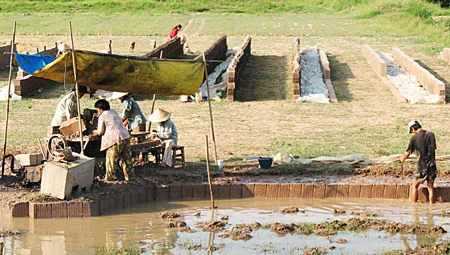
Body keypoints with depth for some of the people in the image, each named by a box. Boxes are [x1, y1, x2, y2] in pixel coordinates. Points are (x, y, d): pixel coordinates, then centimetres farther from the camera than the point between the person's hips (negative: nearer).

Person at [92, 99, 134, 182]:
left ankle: (110, 177, 6)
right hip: (126, 137, 8)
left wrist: (96, 132, 21)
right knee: (126, 158, 13)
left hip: (115, 139, -8)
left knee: (111, 159, 2)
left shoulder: (102, 117, -3)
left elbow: (101, 131, -1)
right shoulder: (114, 112, 20)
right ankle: (129, 175, 20)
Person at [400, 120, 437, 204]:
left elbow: (408, 153, 0)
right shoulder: (431, 134, 3)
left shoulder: (414, 138, -8)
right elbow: (434, 148, 13)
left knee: (415, 186, 12)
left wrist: (403, 158, 21)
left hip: (422, 165, -3)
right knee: (430, 187, 10)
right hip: (432, 164, 3)